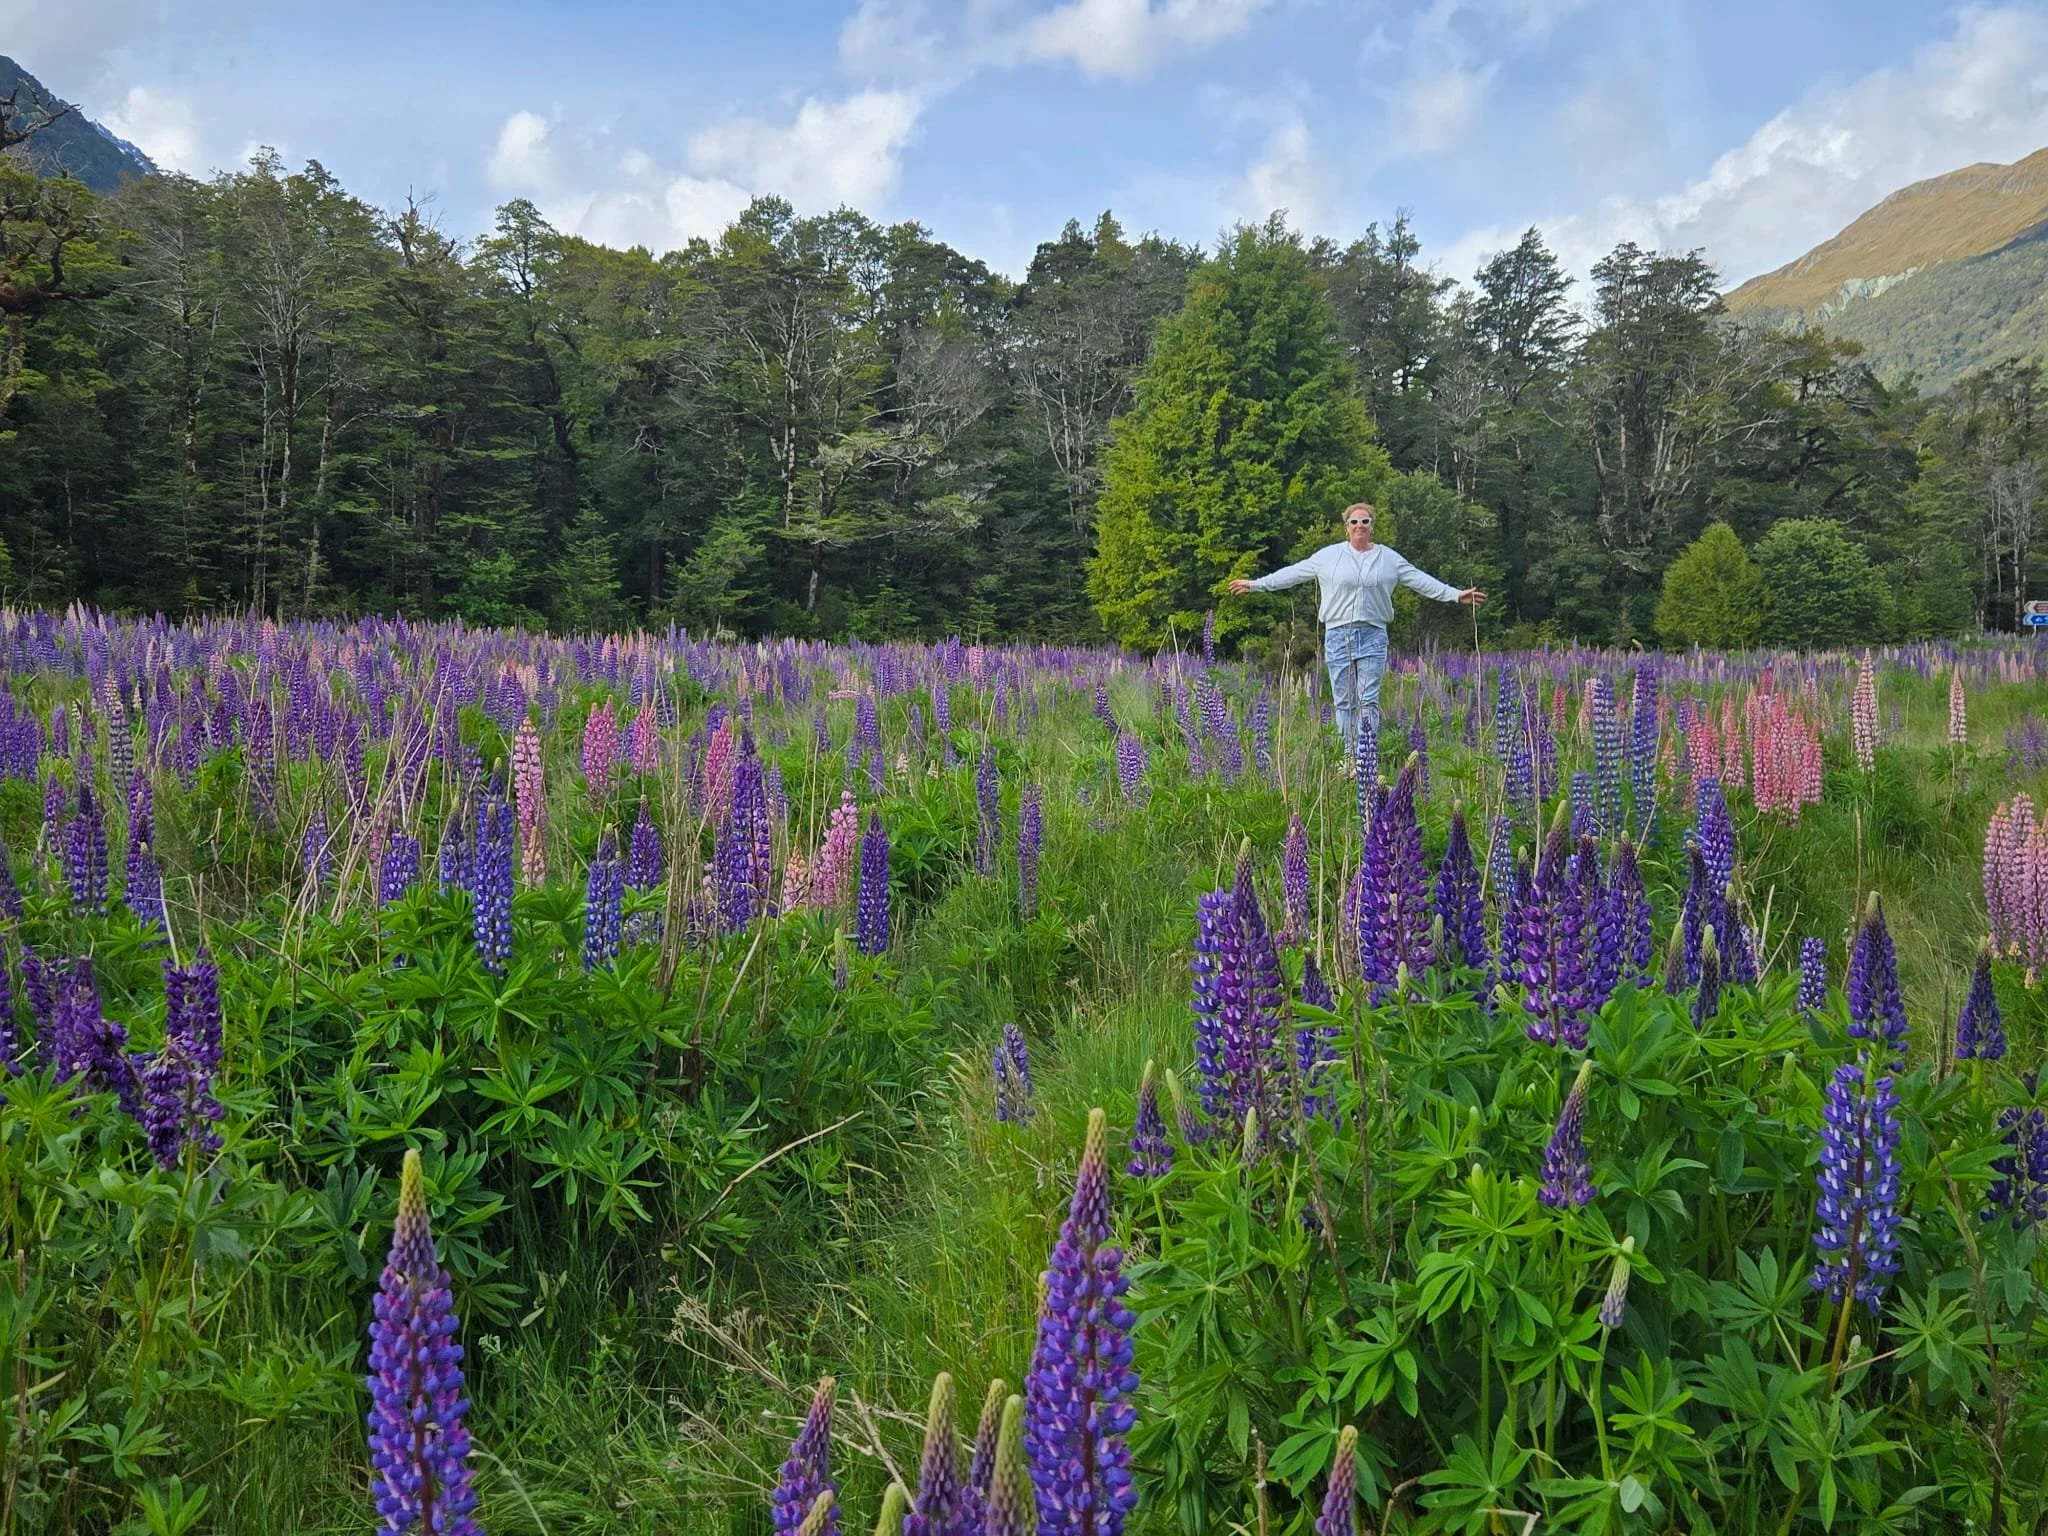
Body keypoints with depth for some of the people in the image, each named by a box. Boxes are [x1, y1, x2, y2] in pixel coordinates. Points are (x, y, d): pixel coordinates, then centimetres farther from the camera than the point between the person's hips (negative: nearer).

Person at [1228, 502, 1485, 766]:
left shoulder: (1388, 558, 9)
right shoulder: (1329, 555, 7)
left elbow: (1421, 580, 9)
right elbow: (1292, 573, 8)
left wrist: (1456, 595, 3)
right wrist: (1254, 584, 6)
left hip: (1373, 636, 0)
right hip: (1338, 635, 0)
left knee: (1368, 701, -6)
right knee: (1344, 702, 4)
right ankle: (1349, 758, 12)